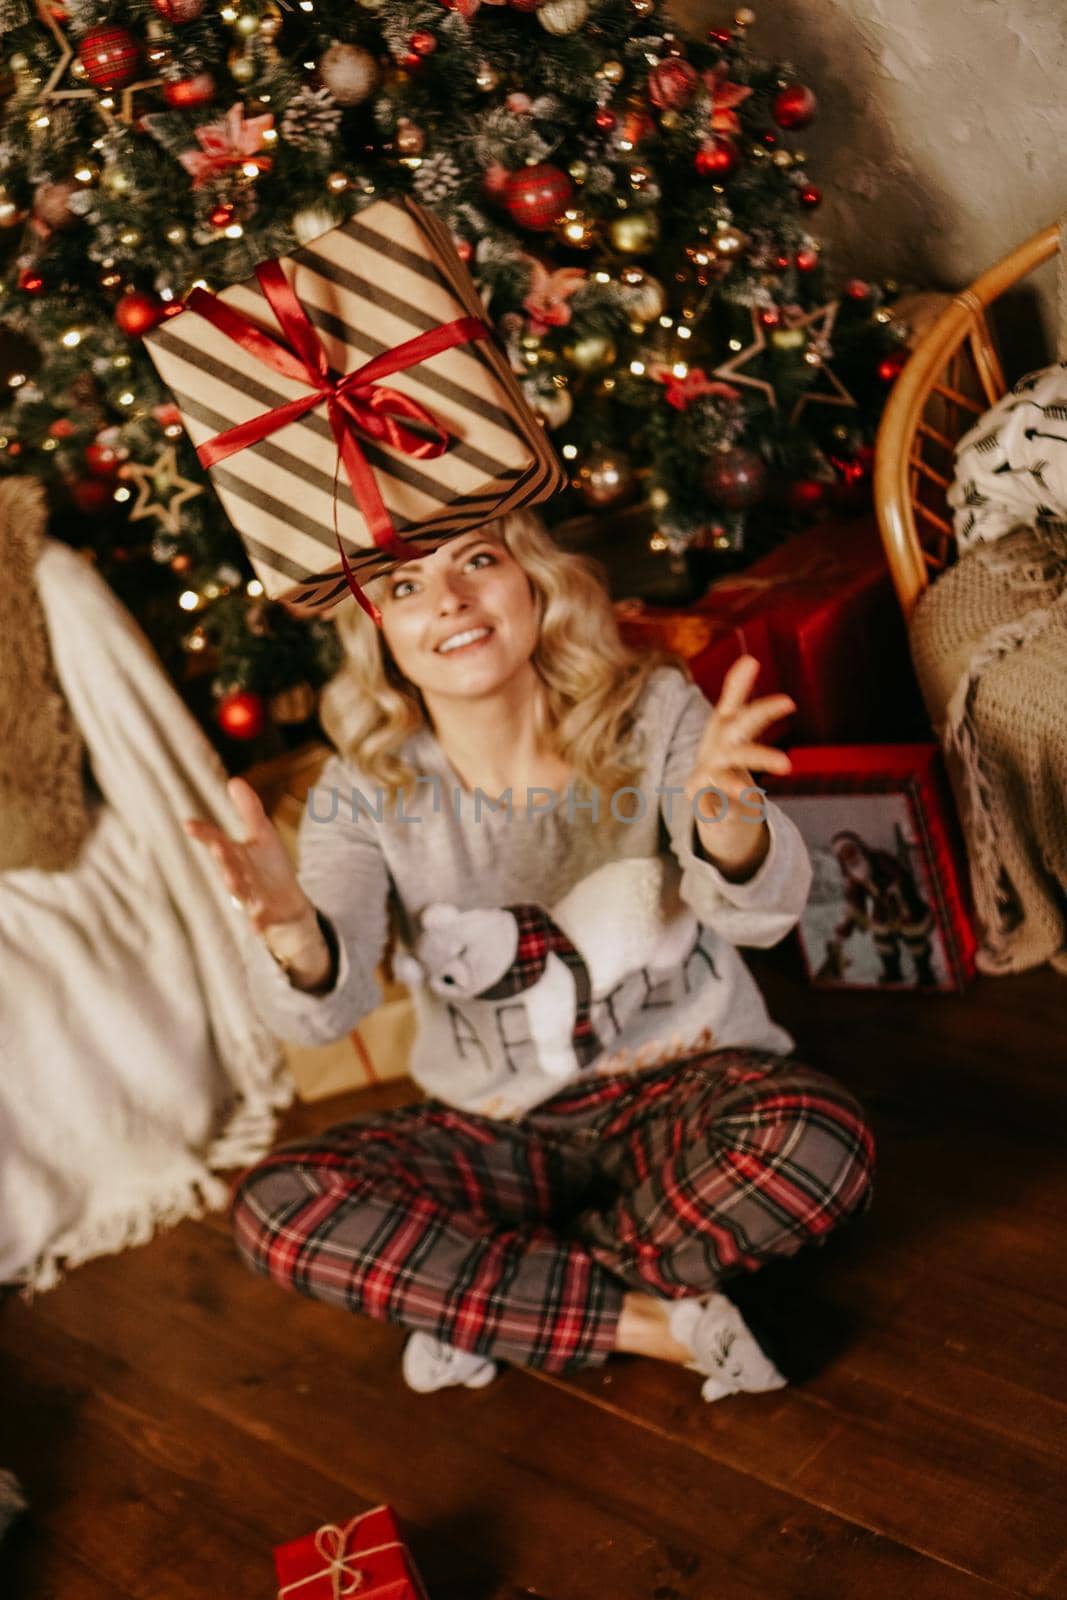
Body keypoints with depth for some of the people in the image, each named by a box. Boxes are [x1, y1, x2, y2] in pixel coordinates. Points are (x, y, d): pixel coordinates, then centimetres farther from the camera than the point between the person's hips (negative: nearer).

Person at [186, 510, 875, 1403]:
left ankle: (493, 1301, -13)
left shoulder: (653, 713, -11)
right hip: (494, 1129, 1)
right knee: (275, 1207, -22)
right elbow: (327, 1011, -20)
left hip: (680, 1080, -1)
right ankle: (652, 1321, -18)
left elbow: (760, 915, -25)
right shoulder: (367, 791, -8)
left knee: (818, 1144, -33)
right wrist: (293, 932, -45)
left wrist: (727, 817, -49)